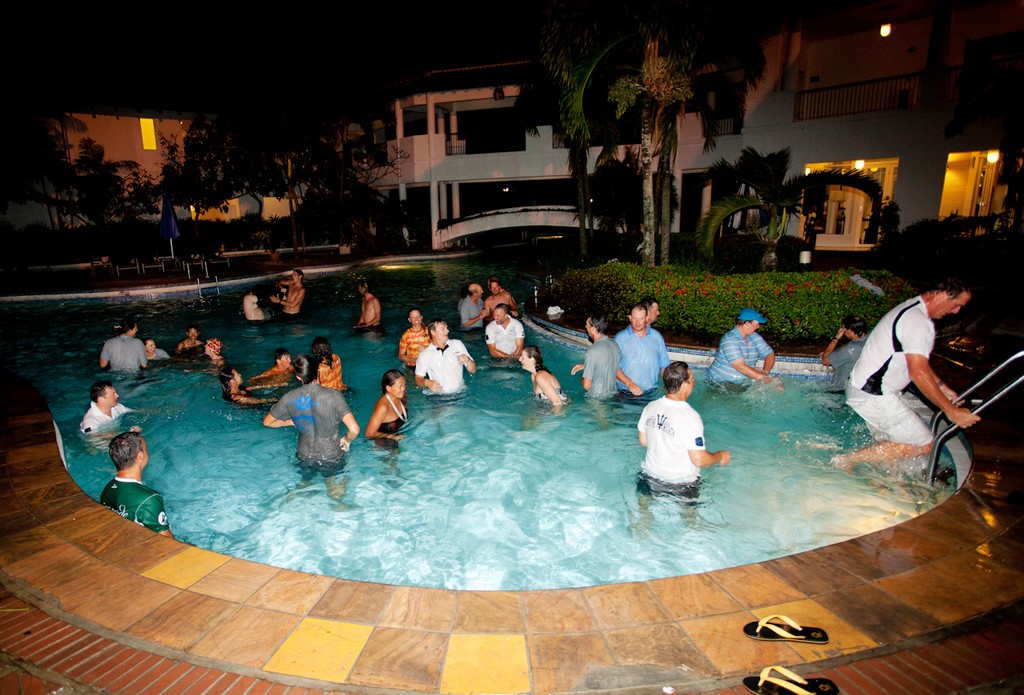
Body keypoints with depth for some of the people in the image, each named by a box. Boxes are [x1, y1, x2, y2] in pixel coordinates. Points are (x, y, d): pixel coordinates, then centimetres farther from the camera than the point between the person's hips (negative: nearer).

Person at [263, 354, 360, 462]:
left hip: (304, 457, 4)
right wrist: (346, 439, -8)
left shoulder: (289, 398, -11)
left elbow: (267, 422, 5)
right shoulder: (333, 396, -23)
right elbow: (354, 429, -29)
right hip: (331, 458, -4)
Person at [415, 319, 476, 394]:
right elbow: (418, 379, 7)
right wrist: (426, 382, -14)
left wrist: (468, 360, -9)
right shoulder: (424, 355, 1)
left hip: (460, 391, 1)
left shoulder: (458, 344, 10)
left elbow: (473, 371, 12)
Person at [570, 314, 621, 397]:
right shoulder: (615, 344, -1)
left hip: (597, 398, -8)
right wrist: (584, 366, 16)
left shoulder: (592, 352, -24)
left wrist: (582, 378, 2)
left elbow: (587, 386, -20)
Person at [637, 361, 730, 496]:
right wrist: (721, 456, -7)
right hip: (680, 483, -4)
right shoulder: (690, 417, -29)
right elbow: (699, 460, -26)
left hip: (650, 474, 4)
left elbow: (643, 441, 2)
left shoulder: (650, 407, -11)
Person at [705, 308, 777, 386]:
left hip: (743, 383, 6)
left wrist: (765, 372, -7)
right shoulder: (730, 340, -16)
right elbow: (741, 367, -22)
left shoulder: (755, 337, 8)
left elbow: (770, 354, 12)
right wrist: (763, 377, -18)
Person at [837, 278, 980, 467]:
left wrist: (942, 387, 21)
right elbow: (918, 372, -26)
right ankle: (848, 459, -5)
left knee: (890, 444, 18)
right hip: (873, 395, -11)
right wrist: (951, 411, -21)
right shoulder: (918, 322, -19)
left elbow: (918, 360, 25)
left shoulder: (911, 308, 14)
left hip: (862, 388, 11)